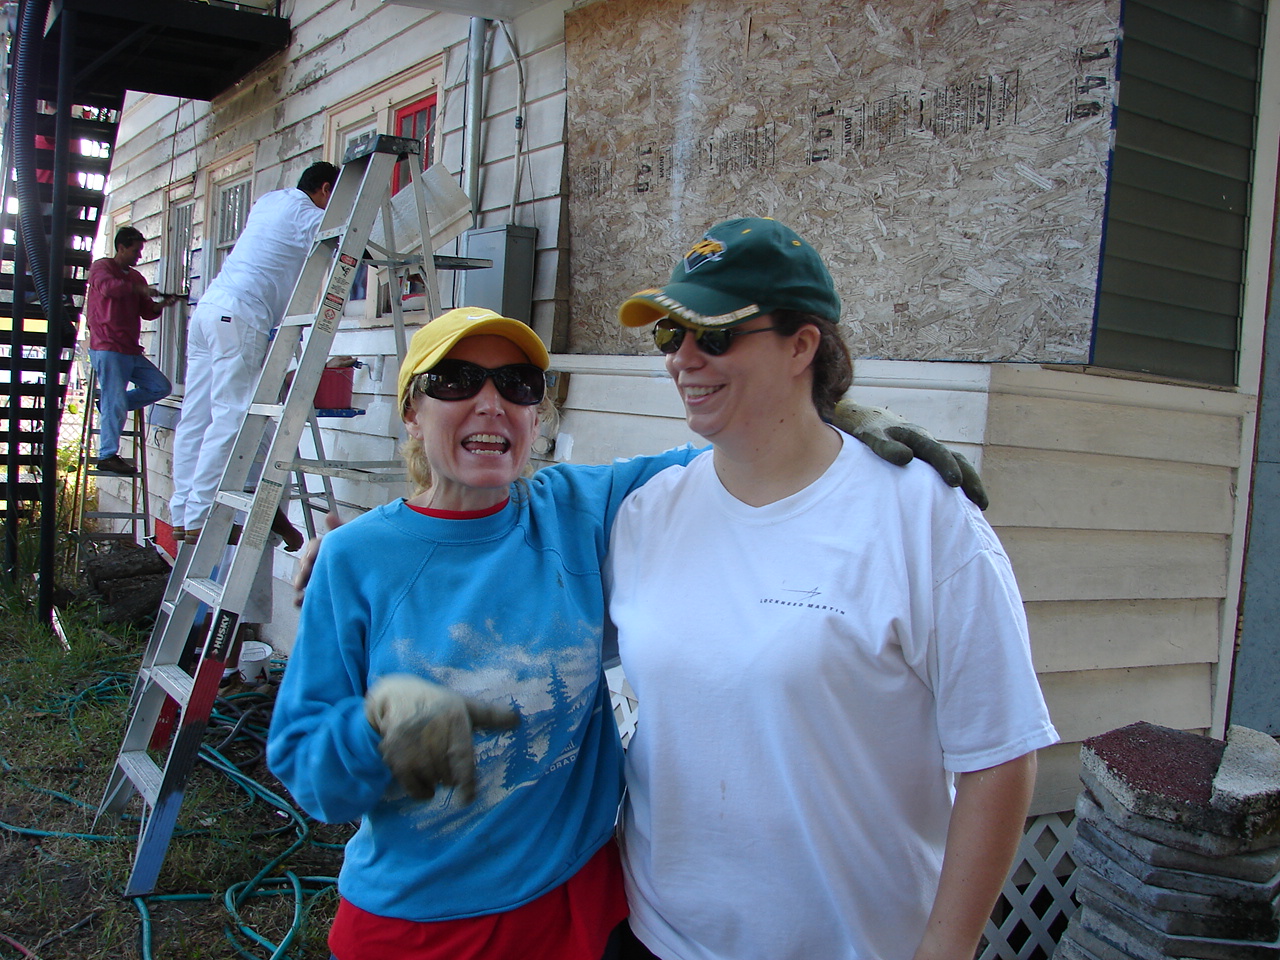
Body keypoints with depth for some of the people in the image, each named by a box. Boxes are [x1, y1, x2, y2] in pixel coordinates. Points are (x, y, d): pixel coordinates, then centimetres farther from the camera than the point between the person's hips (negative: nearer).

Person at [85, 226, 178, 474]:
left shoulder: (136, 277, 21)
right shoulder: (101, 267, 0)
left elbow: (146, 311, 19)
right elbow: (107, 287, -24)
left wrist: (160, 304, 0)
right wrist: (138, 289, -17)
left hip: (131, 351, 8)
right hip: (107, 348, -8)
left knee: (161, 387, 4)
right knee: (116, 402, -10)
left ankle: (109, 401, 9)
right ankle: (107, 456, -4)